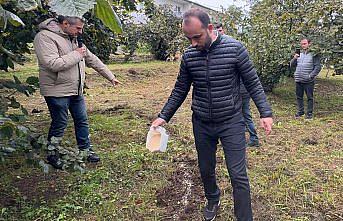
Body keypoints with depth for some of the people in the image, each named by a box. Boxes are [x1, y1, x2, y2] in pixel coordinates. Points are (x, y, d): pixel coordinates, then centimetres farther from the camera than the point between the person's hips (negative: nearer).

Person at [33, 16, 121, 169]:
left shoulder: (74, 39, 12)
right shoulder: (45, 37, -15)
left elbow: (92, 59, 16)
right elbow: (52, 64, -28)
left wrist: (110, 77, 17)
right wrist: (76, 54, -17)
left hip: (76, 90, 8)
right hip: (57, 91, -8)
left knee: (82, 120, 13)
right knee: (59, 124, 3)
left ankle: (85, 150, 29)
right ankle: (52, 156, 22)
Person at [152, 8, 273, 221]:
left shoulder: (235, 48, -12)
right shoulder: (188, 56, -2)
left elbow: (253, 83, -5)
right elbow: (180, 90, 7)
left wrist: (266, 112, -10)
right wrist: (164, 116, 2)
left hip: (231, 123, -3)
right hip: (202, 124, 4)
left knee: (238, 175, -1)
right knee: (206, 170, 19)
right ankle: (213, 201, 47)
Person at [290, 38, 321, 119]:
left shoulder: (314, 54, -2)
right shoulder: (299, 54, 12)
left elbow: (318, 67, -6)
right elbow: (292, 65, 11)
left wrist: (311, 76, -15)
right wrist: (294, 58, -8)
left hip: (308, 81, -5)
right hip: (298, 80, 5)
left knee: (309, 97, 3)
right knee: (299, 97, 11)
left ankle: (309, 113, 12)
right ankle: (300, 111, 23)